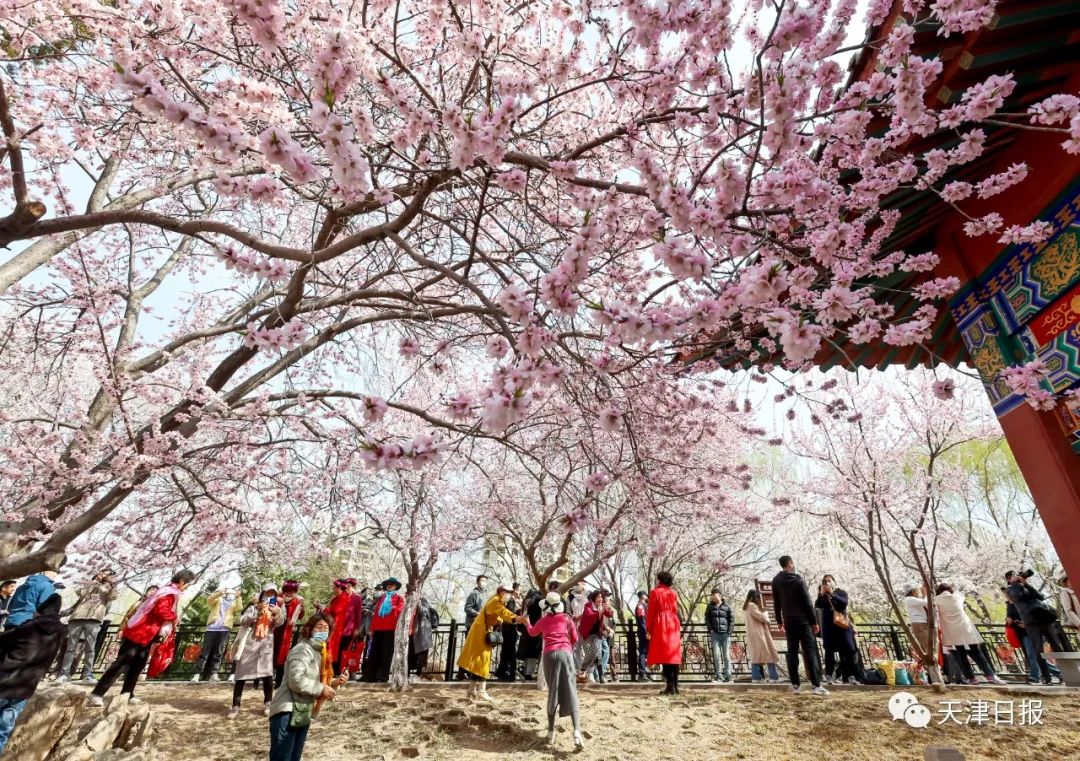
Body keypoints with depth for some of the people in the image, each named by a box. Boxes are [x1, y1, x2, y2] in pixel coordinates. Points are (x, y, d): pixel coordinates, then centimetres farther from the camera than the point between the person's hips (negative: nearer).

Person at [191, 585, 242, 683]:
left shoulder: (234, 604, 21)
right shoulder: (218, 600, 20)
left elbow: (239, 609, 1)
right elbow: (209, 600, 0)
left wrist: (238, 597, -9)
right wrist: (219, 593, -16)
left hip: (224, 630, 1)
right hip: (212, 628, -1)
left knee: (218, 653, -1)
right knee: (205, 652, -4)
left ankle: (213, 674, -1)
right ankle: (197, 674, -2)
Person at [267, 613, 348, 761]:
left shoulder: (321, 652, 14)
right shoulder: (302, 650, -15)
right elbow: (296, 681, -26)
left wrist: (335, 682, 4)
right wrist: (321, 689, -20)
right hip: (287, 713, -10)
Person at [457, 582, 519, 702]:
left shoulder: (497, 602, 16)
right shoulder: (495, 601, -20)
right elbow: (503, 612, -37)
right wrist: (514, 618, -53)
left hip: (484, 632, 10)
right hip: (481, 633, -10)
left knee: (477, 661, 14)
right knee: (482, 661, -7)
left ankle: (473, 690, 22)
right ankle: (481, 692, -4)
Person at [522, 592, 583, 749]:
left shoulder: (543, 620, 15)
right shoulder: (566, 618, 11)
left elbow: (533, 632, 35)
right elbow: (575, 639, 16)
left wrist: (527, 623, 53)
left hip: (549, 654, 1)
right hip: (565, 653, -1)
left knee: (553, 691, 15)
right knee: (570, 692, -3)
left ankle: (551, 732, 16)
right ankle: (577, 731, -18)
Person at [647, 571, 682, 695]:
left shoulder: (655, 592, -2)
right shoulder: (673, 592, 12)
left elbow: (651, 612, -5)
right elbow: (676, 610, 15)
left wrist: (648, 629, -3)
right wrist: (678, 627, 21)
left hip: (660, 625, -5)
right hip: (673, 624, 5)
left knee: (664, 655, -4)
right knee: (674, 655, 8)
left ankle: (670, 686, -9)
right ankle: (675, 686, 10)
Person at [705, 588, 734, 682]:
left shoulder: (727, 607, 4)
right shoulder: (710, 606, 9)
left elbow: (732, 619, 4)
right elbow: (707, 618, 9)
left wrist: (729, 631, -4)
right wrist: (710, 629, -2)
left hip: (725, 634, -1)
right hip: (715, 634, 1)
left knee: (726, 655, 2)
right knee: (716, 655, -2)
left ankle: (727, 675, 10)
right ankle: (718, 675, 6)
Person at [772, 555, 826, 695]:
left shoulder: (776, 581, 7)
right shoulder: (798, 580, -9)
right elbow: (807, 603, -10)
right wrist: (814, 622, -4)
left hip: (788, 621, 5)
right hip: (802, 620, -5)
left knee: (792, 652, 6)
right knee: (810, 651, -3)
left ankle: (795, 684, 7)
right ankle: (816, 685, -7)